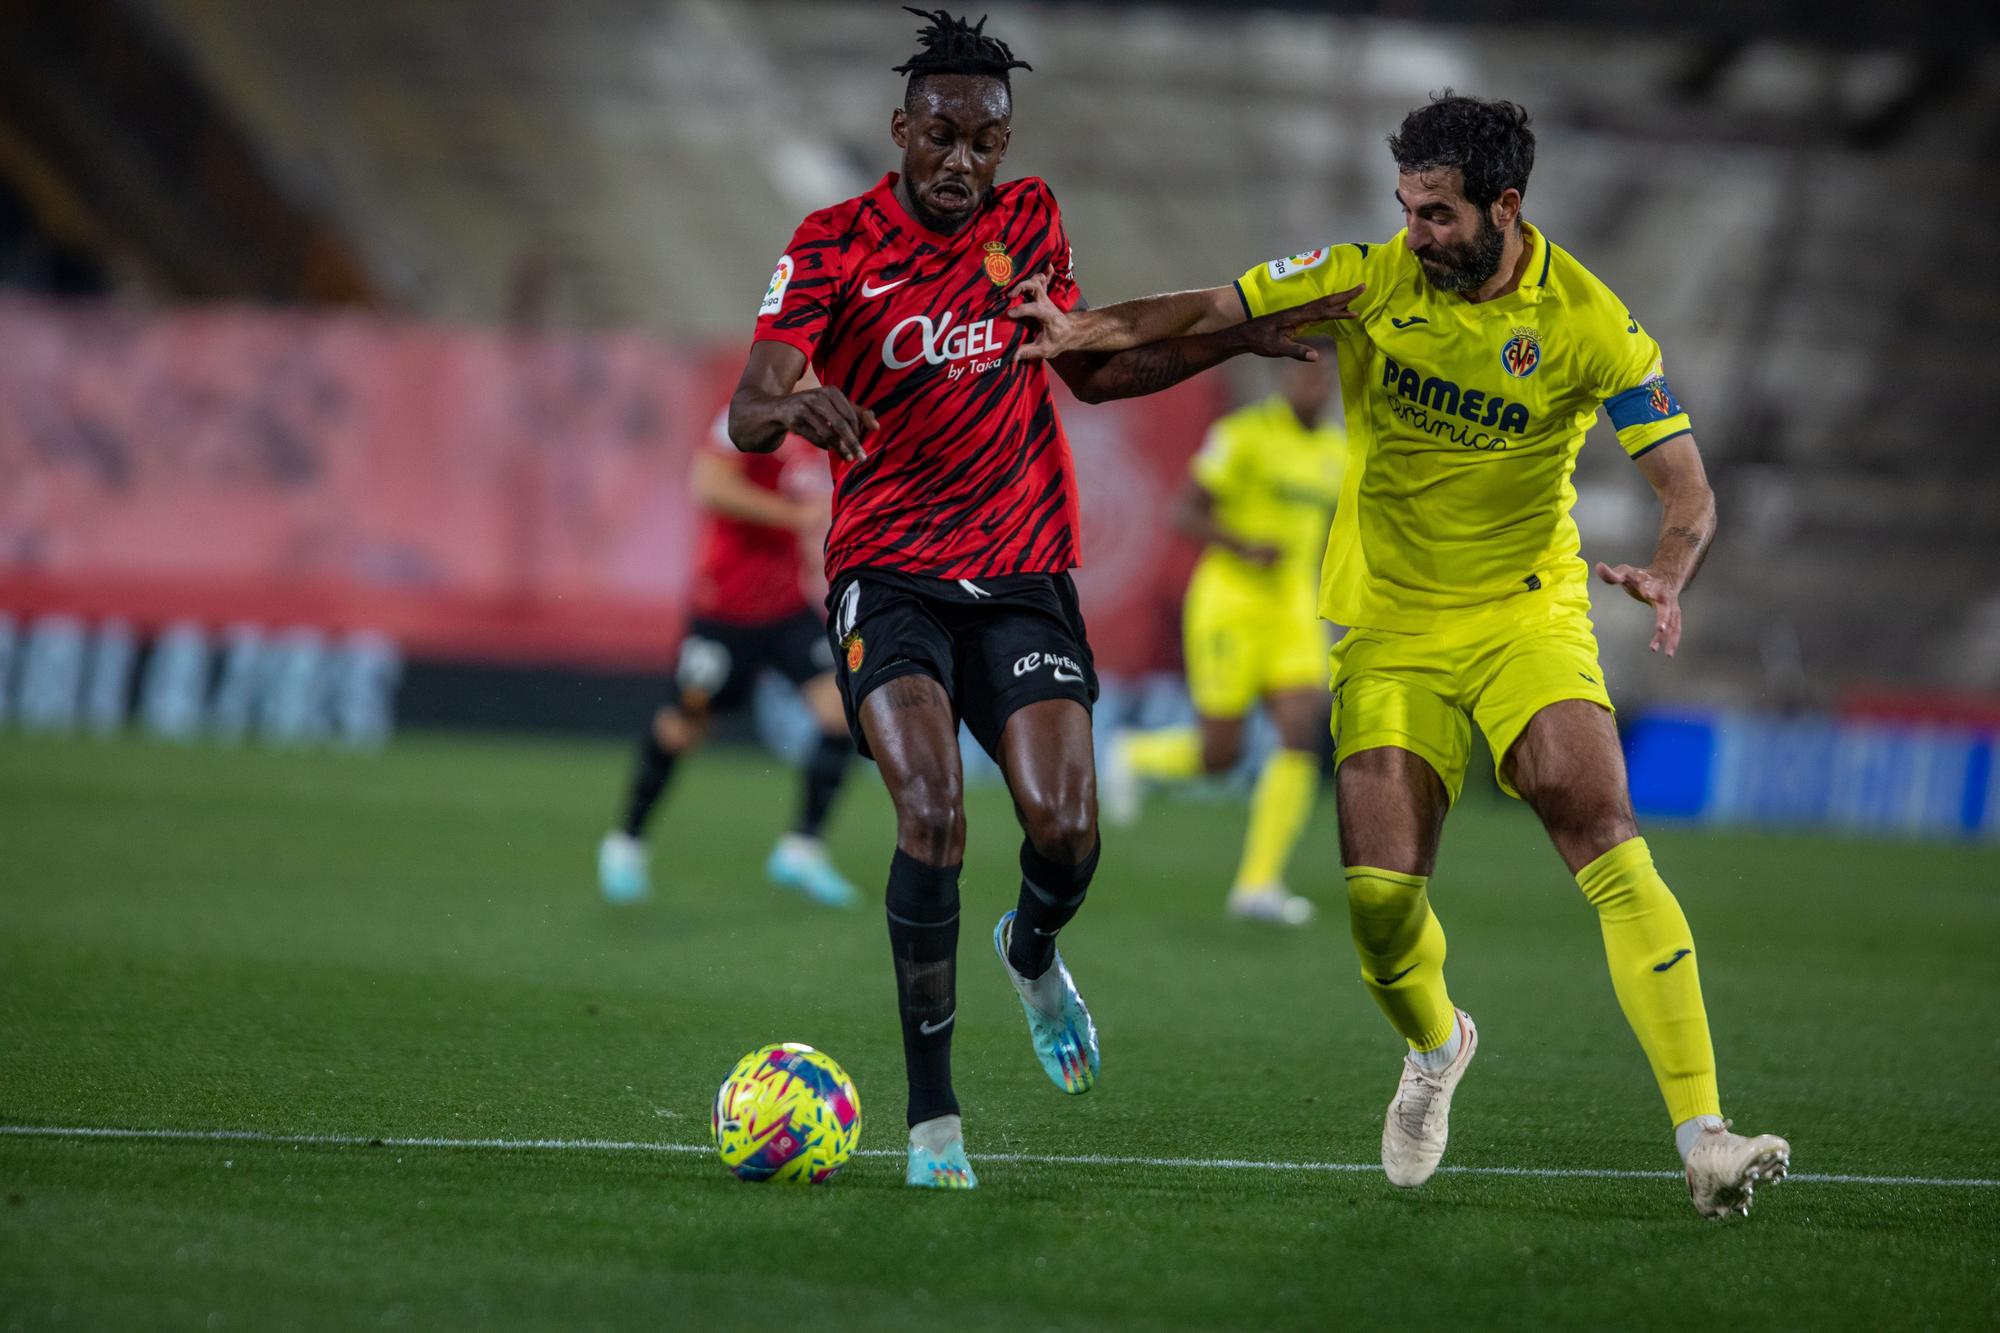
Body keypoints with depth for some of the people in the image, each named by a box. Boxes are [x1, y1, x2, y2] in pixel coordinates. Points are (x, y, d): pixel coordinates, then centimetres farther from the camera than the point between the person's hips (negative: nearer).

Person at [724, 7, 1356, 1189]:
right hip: (889, 579, -3)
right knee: (933, 819, -22)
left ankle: (1033, 949, 26)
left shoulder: (1029, 220, 6)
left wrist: (1228, 342, 10)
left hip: (1023, 577, 3)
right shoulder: (835, 246, -6)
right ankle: (933, 1114, -12)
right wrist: (789, 406, -39)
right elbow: (747, 417, -15)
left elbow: (1090, 368, 21)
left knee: (1066, 828, -13)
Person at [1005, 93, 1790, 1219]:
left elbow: (1690, 492, -10)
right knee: (1380, 895, -10)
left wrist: (1668, 576, -31)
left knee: (1609, 846, -22)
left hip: (1528, 614, -2)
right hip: (1391, 628, 2)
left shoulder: (1590, 323, -10)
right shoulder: (1370, 280, -5)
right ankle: (1436, 1047, 27)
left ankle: (1703, 1136, -21)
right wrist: (1089, 329, -15)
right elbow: (1213, 312, 1)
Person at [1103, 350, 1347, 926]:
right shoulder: (1243, 434, -10)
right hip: (1229, 603, -6)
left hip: (1292, 615, 6)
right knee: (1219, 754, -4)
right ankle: (1134, 756, 30)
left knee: (1303, 737, -13)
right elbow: (1185, 514, -11)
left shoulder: (1335, 452, 11)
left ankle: (1258, 884, -9)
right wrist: (1245, 548, -23)